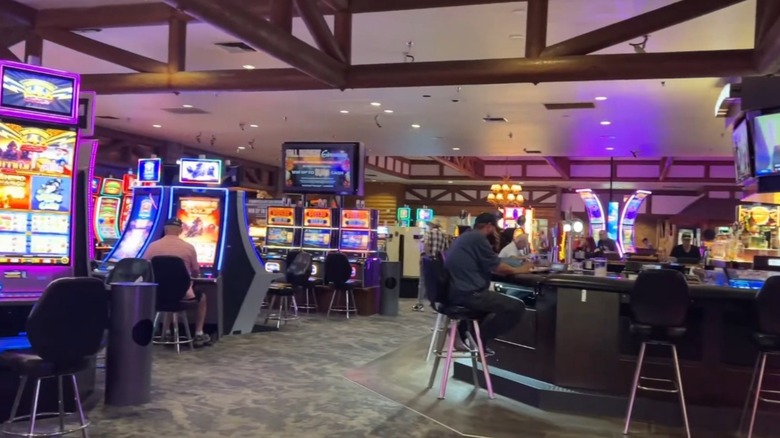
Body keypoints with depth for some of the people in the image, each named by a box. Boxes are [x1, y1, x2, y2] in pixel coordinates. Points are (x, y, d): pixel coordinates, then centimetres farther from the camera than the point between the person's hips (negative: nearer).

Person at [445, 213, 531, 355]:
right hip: (467, 293, -10)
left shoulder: (465, 237, 21)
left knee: (495, 298, 34)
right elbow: (496, 266, -7)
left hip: (454, 292, 10)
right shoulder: (478, 238, -9)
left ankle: (464, 332, 21)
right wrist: (519, 270, 9)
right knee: (517, 307, -10)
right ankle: (479, 338, -3)